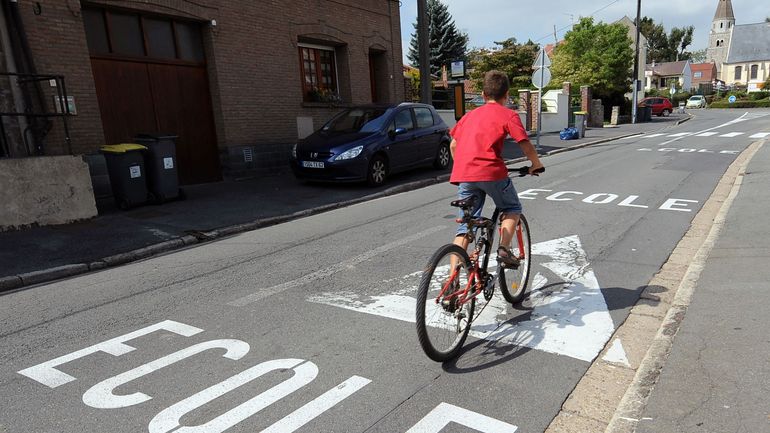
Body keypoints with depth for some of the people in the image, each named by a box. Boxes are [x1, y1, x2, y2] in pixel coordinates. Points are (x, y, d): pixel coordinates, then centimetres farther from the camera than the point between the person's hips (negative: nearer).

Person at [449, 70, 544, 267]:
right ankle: (504, 249, 4)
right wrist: (536, 164, 17)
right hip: (491, 172, -4)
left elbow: (453, 145, 23)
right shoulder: (508, 114, 7)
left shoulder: (470, 115, 22)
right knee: (512, 208, 23)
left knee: (464, 227, 8)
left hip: (463, 174, 4)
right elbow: (526, 145, 1)